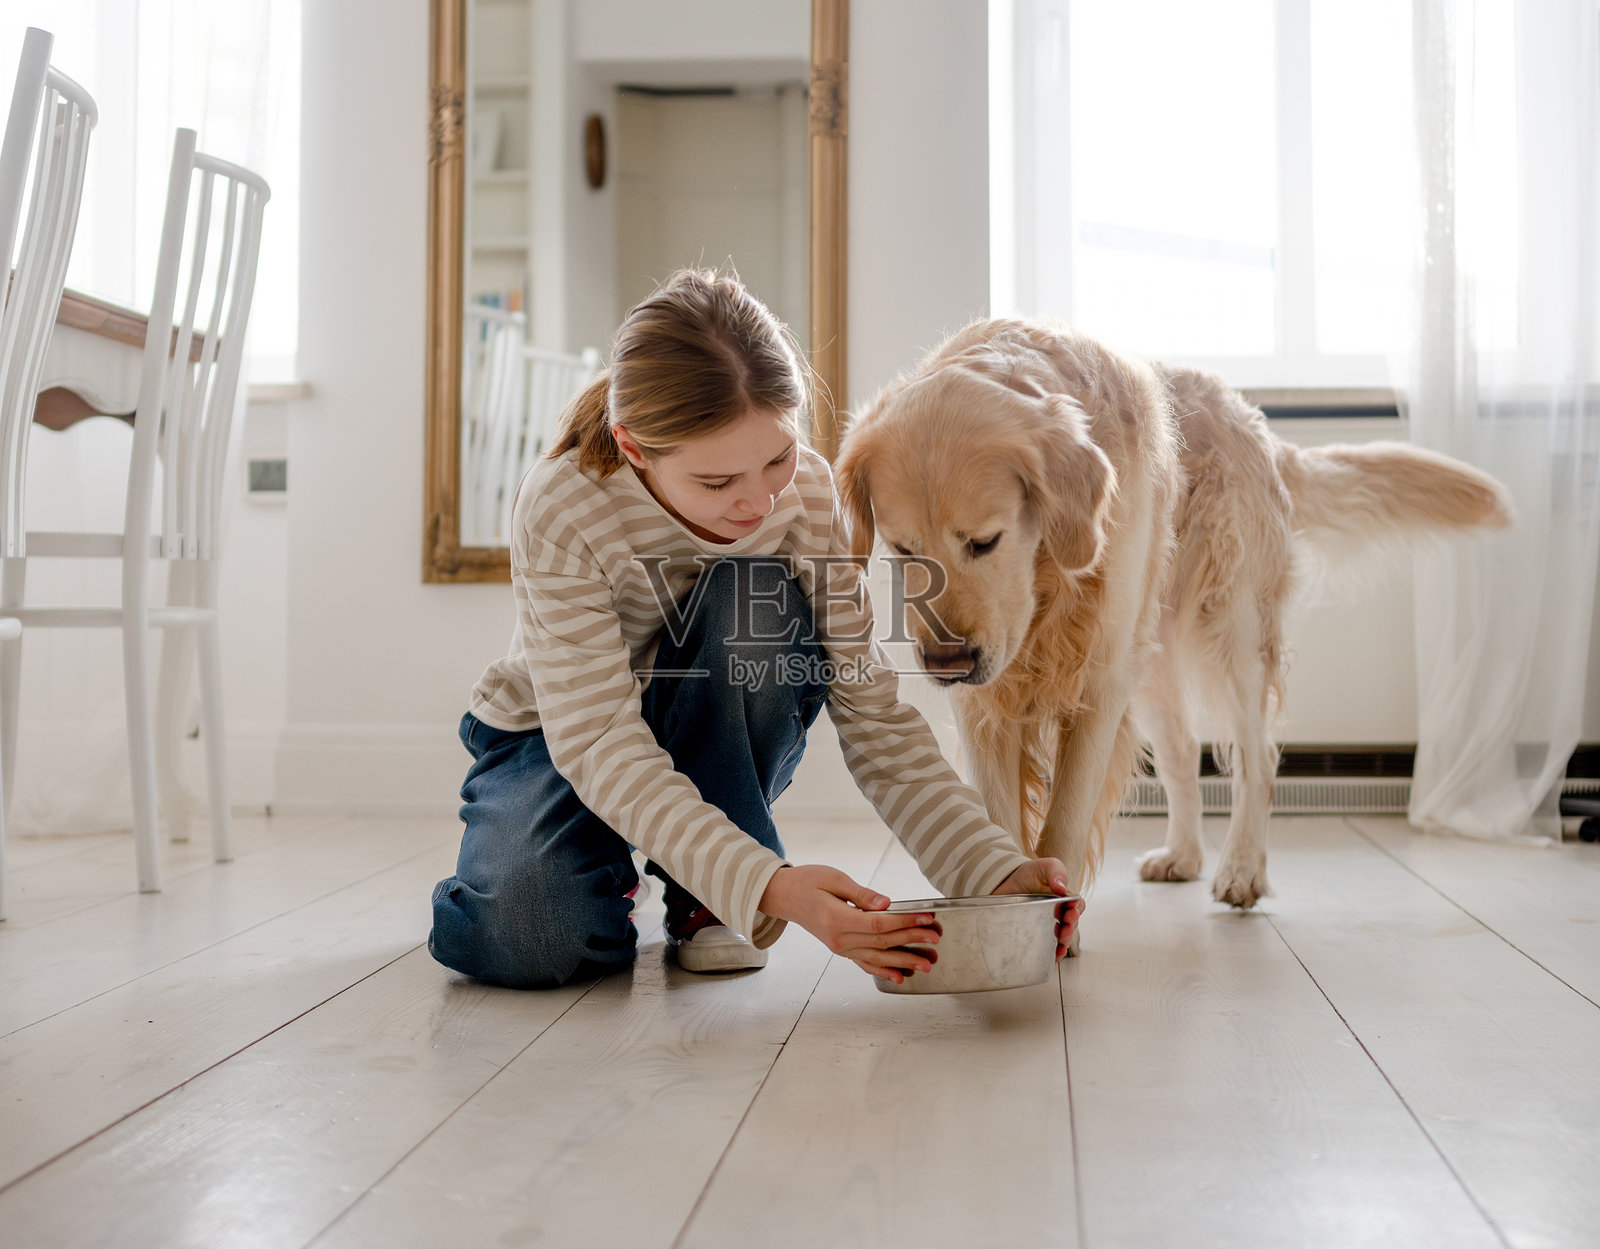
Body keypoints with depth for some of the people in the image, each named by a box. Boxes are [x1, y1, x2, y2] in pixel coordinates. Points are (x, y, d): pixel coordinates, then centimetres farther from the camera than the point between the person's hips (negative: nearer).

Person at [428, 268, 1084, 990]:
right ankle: (612, 869, 7)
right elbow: (600, 742, -36)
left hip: (722, 735, 2)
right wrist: (767, 885, -51)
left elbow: (872, 711, -21)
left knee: (759, 601, -32)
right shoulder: (562, 511, -32)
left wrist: (996, 872, -34)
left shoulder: (807, 491, -23)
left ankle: (706, 895, -13)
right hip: (555, 735, -2)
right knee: (527, 941, -32)